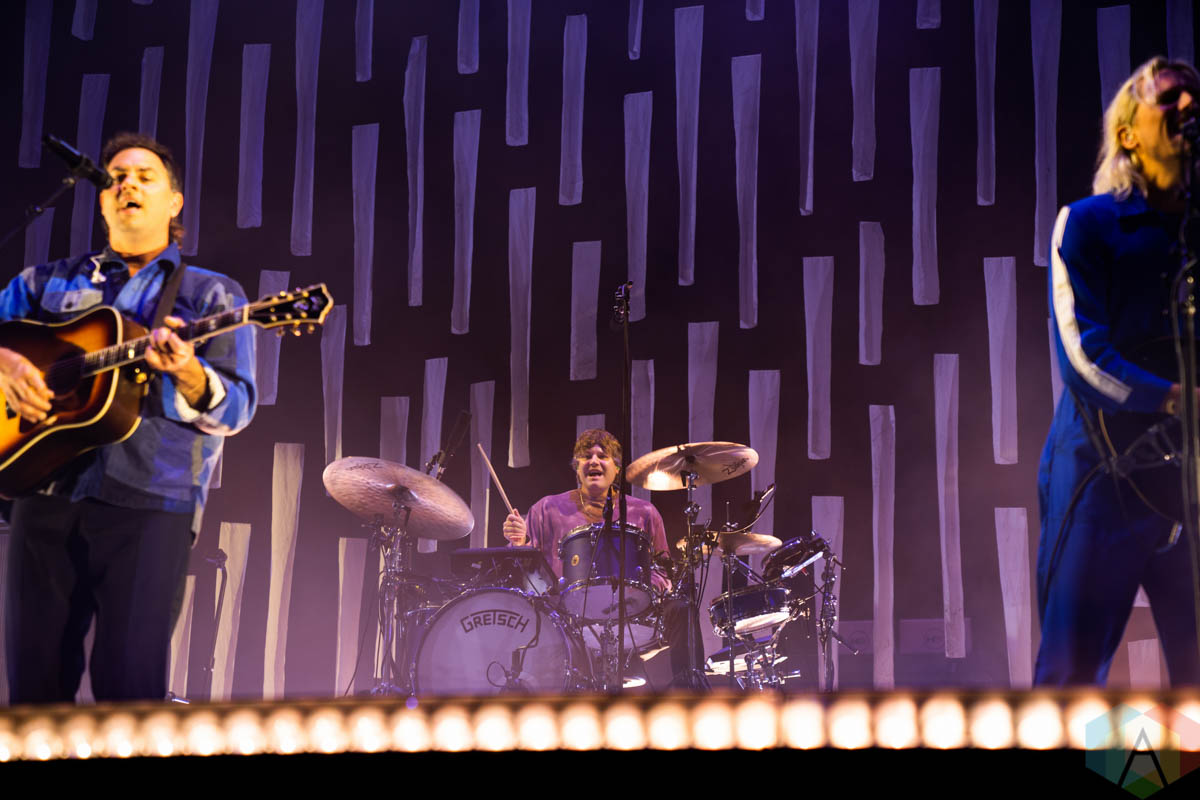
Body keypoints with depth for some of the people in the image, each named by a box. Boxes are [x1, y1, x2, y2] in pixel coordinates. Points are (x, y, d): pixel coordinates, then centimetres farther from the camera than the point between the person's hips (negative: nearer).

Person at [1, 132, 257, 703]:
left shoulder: (212, 296, 12)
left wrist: (189, 377, -19)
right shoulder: (50, 282, 20)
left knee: (131, 688, -10)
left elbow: (234, 411, 3)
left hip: (149, 500, -2)